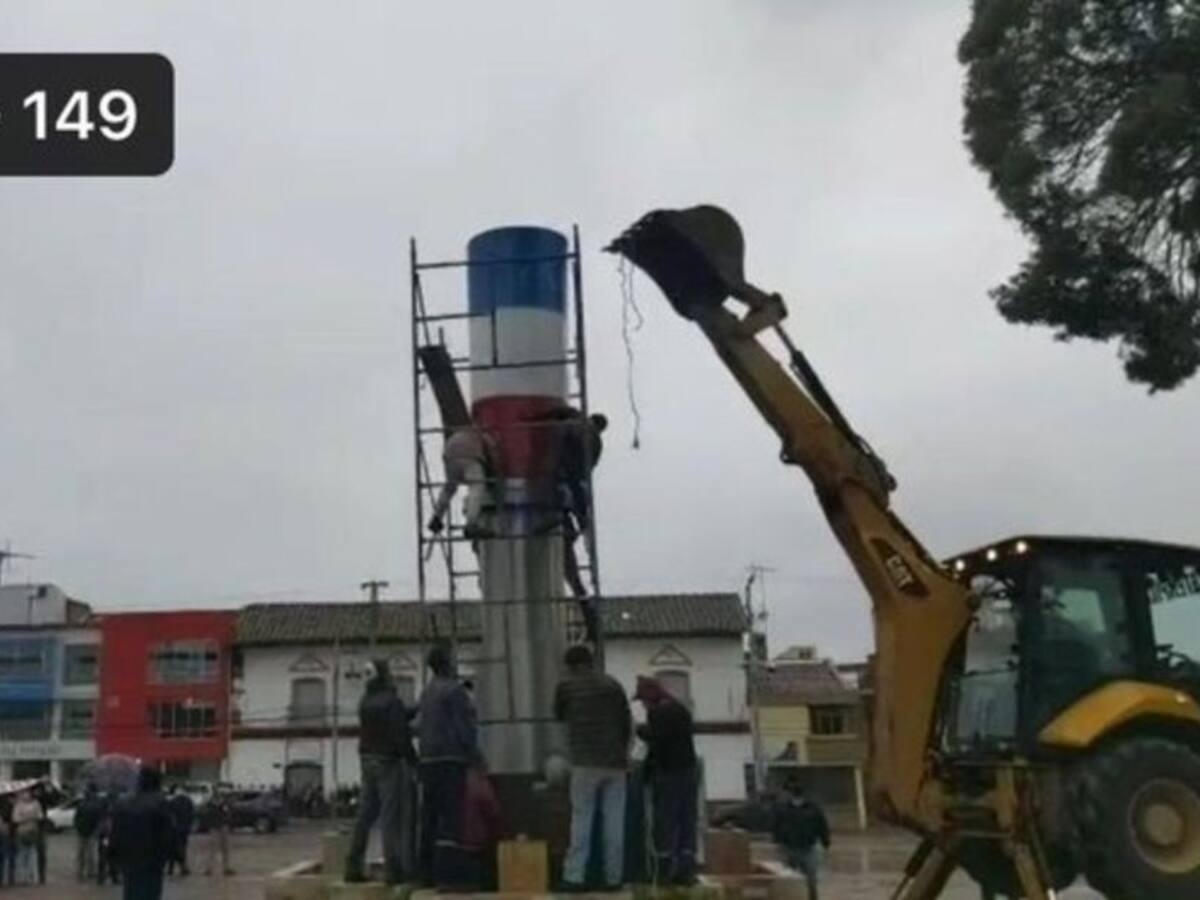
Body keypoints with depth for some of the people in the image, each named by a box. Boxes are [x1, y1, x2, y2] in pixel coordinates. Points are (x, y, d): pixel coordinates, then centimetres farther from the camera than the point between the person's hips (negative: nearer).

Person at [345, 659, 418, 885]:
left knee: (366, 814, 11)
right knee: (391, 816, -5)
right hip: (389, 761, -8)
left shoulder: (365, 701, 10)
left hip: (368, 760, 8)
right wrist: (413, 761, -9)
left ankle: (353, 866, 12)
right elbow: (400, 736, -17)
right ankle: (393, 868, -6)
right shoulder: (391, 702, -15)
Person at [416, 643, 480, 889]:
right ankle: (445, 874, -13)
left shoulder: (426, 692, 15)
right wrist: (474, 755, -7)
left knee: (430, 816, 10)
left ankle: (427, 872, 14)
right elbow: (465, 726, -13)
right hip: (451, 758, -8)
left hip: (428, 759, 8)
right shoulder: (454, 690, -10)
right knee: (450, 816, -9)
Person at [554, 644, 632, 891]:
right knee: (614, 822, 5)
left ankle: (575, 875, -5)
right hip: (615, 762, 3)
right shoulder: (613, 684, 9)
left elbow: (559, 716, 19)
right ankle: (614, 877, 6)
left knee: (581, 820, 0)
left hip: (586, 762, -3)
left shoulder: (566, 685, 2)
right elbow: (627, 723, 12)